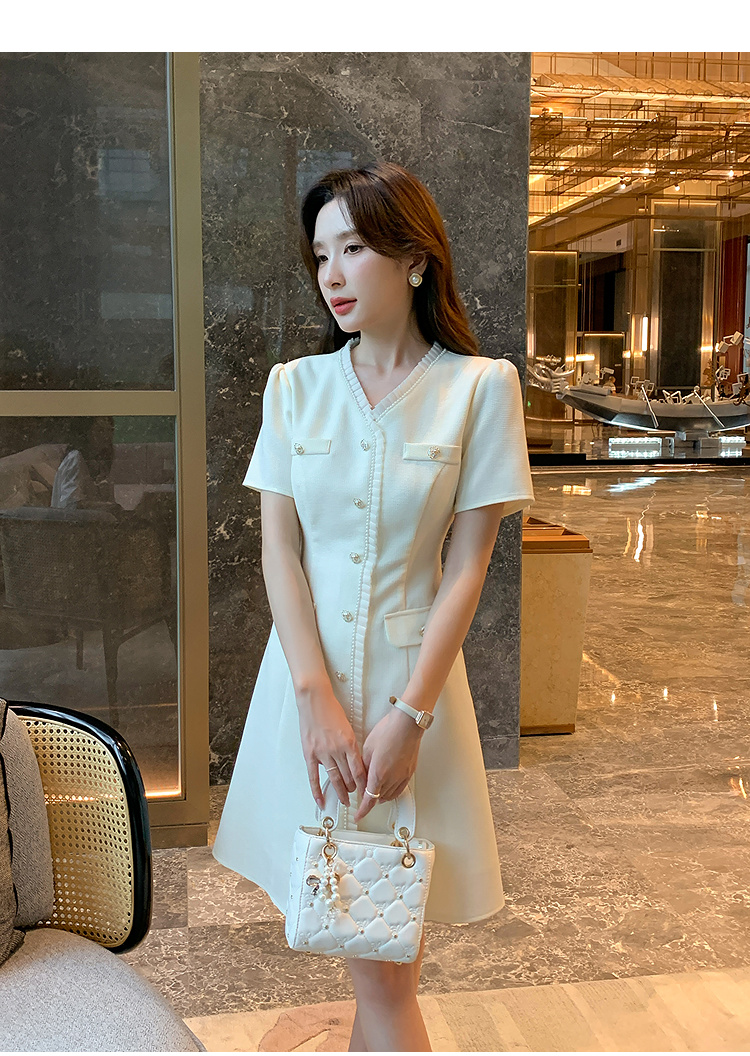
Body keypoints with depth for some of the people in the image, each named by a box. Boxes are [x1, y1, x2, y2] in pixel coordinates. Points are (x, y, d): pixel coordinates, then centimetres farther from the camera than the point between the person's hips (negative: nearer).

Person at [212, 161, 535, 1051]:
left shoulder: (480, 386, -4)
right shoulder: (295, 385, 4)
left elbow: (468, 565, -7)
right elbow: (278, 547, -1)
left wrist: (409, 715, -13)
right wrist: (317, 696, -12)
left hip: (412, 675, -2)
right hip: (309, 676, 2)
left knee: (383, 954, 3)